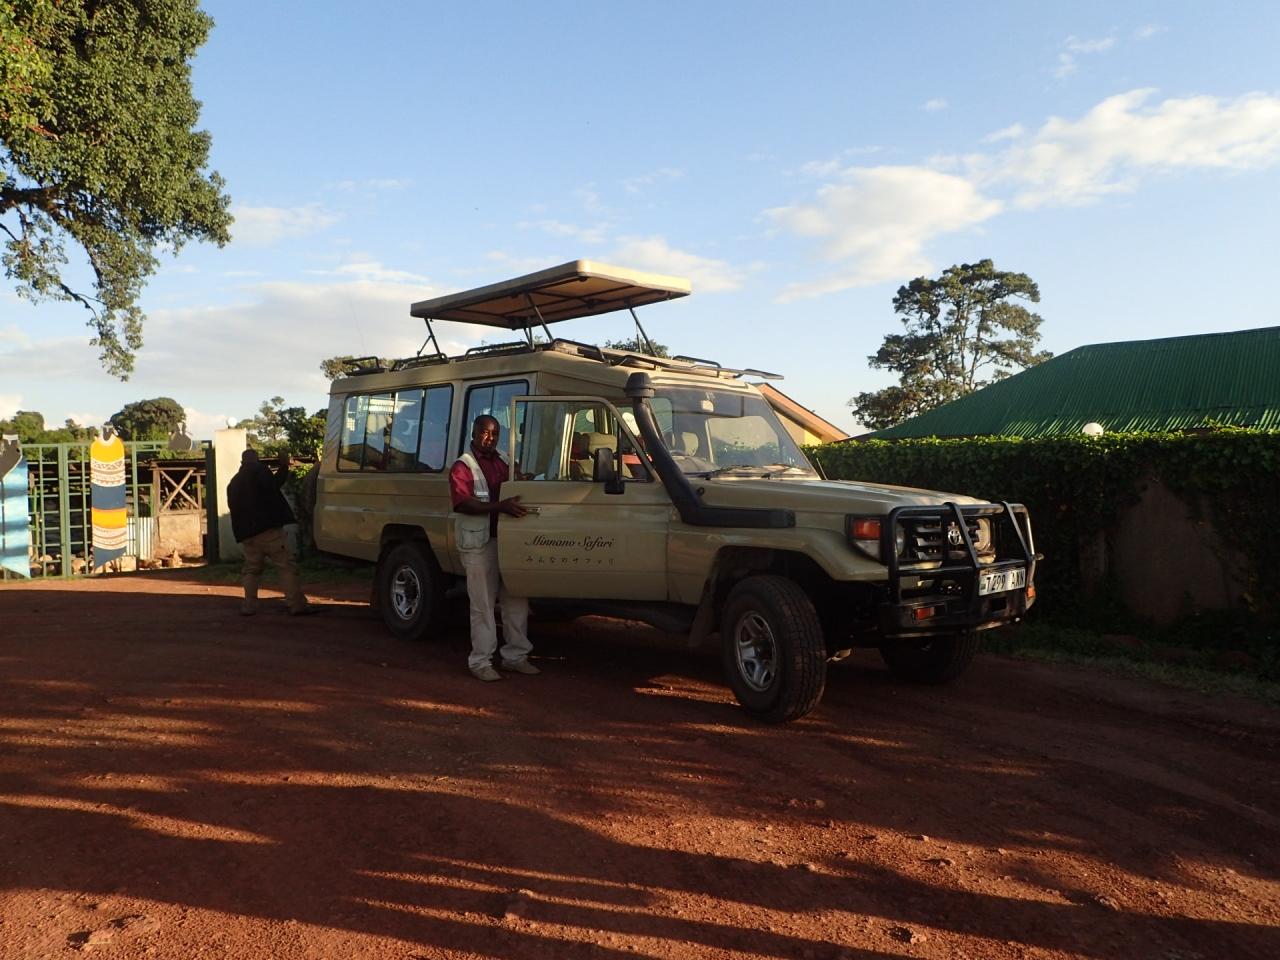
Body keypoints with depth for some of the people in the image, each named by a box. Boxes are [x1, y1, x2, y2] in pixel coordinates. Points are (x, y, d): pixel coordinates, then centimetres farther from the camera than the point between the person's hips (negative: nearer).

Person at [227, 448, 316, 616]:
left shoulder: (233, 483, 21)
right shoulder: (258, 470, 0)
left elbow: (234, 508, 22)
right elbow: (272, 485, -16)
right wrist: (284, 467, -10)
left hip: (247, 532, 7)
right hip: (268, 527, -6)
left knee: (251, 569, 18)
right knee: (286, 566, -6)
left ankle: (249, 606, 11)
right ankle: (297, 604, -11)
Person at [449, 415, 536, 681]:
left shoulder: (503, 463, 16)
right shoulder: (462, 466, -6)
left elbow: (514, 493, 26)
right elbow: (462, 503, -21)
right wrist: (499, 506, -31)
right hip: (478, 544, -7)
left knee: (517, 601, 11)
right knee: (483, 605, -2)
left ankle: (515, 656, 22)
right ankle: (481, 662, 5)